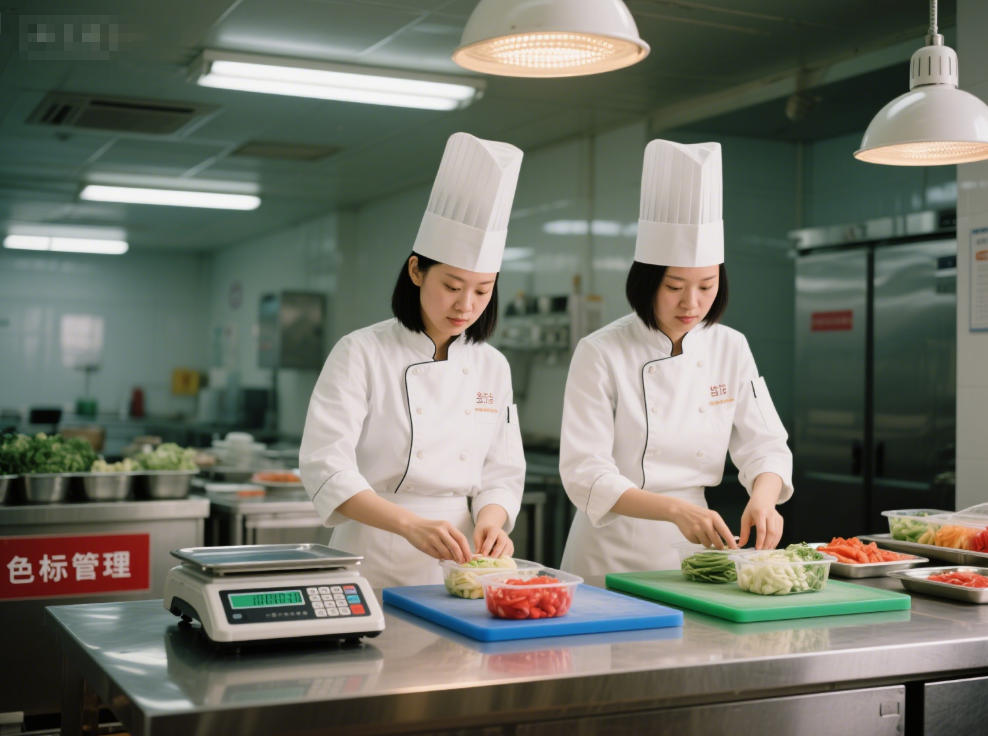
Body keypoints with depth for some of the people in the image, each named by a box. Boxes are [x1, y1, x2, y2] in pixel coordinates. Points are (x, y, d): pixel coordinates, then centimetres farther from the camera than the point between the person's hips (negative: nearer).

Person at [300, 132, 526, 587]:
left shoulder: (492, 367, 7)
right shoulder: (361, 353, -7)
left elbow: (502, 472, 10)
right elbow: (326, 466, -15)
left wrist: (490, 518, -12)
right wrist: (410, 524, -28)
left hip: (457, 567, 4)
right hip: (373, 563, -3)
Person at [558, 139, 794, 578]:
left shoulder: (731, 349, 1)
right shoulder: (600, 354, -12)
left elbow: (764, 445, 2)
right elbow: (585, 475, -17)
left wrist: (762, 498, -21)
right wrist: (674, 509, -31)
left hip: (692, 550, 3)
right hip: (611, 555, -3)